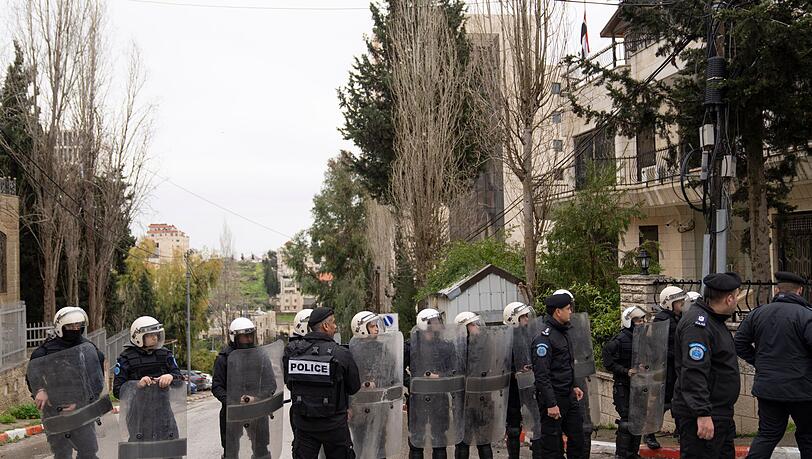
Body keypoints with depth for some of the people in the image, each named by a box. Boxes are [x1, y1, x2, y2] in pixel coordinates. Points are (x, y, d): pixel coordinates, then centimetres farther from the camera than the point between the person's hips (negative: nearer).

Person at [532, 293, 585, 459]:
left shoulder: (562, 332, 12)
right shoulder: (544, 337, -19)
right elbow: (542, 375, -23)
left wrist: (573, 386, 19)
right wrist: (551, 404, -24)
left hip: (569, 396, 9)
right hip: (553, 398, -9)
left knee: (578, 437, 15)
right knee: (553, 445, 0)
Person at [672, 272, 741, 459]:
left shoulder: (713, 320, 16)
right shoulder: (697, 324, -20)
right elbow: (693, 373, -27)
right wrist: (703, 414, -29)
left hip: (720, 414, 11)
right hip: (702, 417, -11)